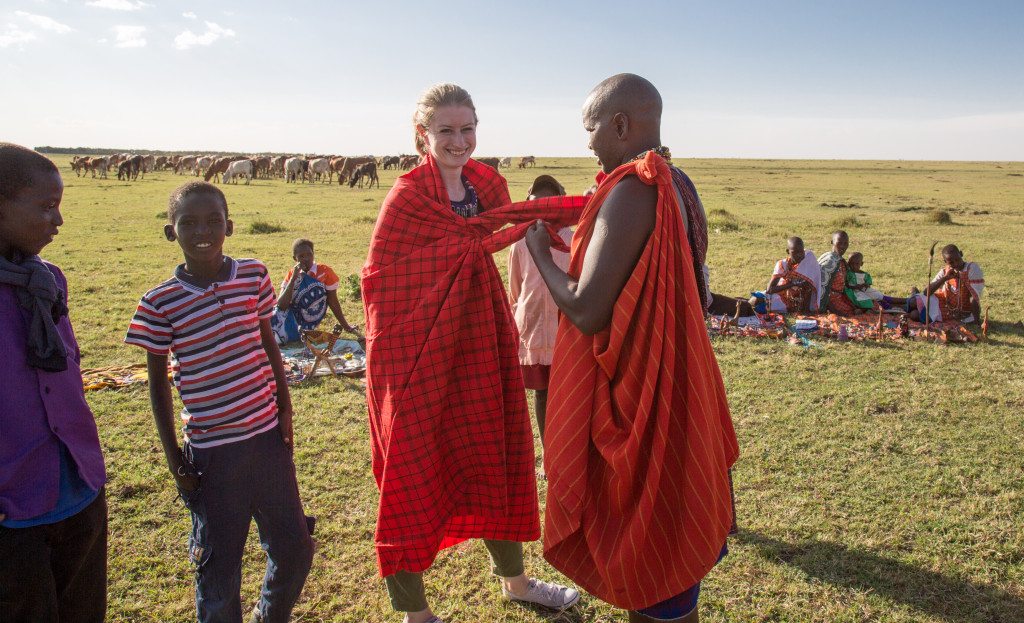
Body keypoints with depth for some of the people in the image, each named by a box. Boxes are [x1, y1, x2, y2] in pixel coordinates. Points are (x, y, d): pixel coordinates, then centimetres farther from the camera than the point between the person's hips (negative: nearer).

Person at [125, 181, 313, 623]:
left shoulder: (253, 276, -2)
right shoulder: (161, 302, -9)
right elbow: (158, 379, 1)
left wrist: (285, 410, 5)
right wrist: (172, 454, 1)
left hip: (267, 436, 3)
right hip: (211, 450, -3)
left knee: (295, 550, 14)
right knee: (219, 566, 9)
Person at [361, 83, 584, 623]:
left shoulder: (487, 183, 4)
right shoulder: (409, 193, -15)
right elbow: (476, 231, -23)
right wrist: (569, 208, -25)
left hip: (473, 343, 7)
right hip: (414, 351, -6)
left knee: (495, 455, 16)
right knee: (414, 472, 6)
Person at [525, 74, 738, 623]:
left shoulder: (631, 192, -22)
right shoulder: (672, 186, 8)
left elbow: (587, 311, -23)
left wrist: (541, 254, -9)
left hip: (630, 400, -9)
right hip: (667, 390, 9)